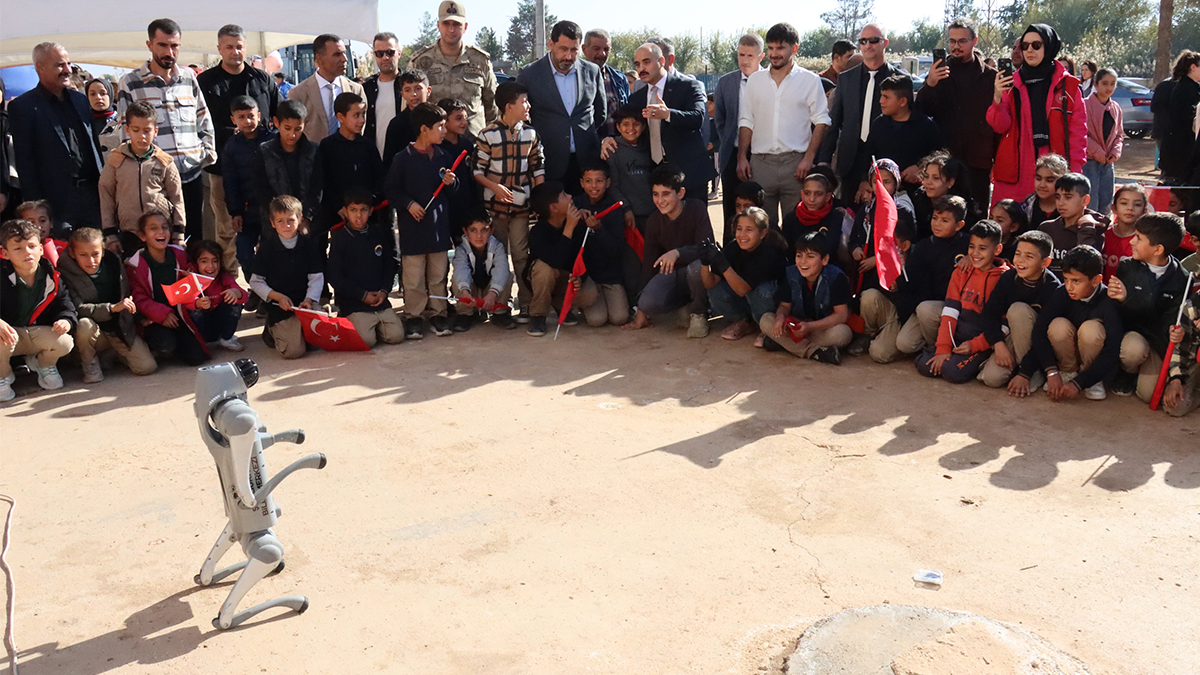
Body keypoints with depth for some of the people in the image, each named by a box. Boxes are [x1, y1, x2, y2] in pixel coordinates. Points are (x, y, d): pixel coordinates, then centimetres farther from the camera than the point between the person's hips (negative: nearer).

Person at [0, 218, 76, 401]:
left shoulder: (50, 277, -7)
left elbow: (64, 303, -3)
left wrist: (66, 320, -27)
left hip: (38, 332, 3)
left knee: (65, 343, -24)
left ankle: (44, 365, 16)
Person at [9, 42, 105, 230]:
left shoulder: (80, 100, 14)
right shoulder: (22, 106, -2)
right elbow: (24, 162, -6)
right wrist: (36, 207, -11)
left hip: (92, 193, 5)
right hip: (57, 200, -5)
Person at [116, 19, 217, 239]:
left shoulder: (189, 77, 11)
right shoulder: (130, 84, 0)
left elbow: (204, 121, 18)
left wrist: (208, 153, 8)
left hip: (192, 175, 3)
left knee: (195, 240, 10)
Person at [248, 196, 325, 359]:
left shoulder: (309, 245, 4)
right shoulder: (267, 247, 0)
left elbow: (317, 278, 0)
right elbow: (256, 282, 1)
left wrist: (309, 300, -16)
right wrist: (278, 297, -12)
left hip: (306, 303, 3)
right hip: (278, 307, -3)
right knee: (294, 350, -19)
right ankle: (272, 331, 14)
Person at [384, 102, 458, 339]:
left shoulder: (444, 157, 8)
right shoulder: (403, 158, -6)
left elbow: (453, 193, 15)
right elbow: (390, 188, -3)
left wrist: (451, 183, -6)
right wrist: (408, 204, -13)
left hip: (439, 223, 4)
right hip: (413, 225, -4)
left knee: (438, 273, 10)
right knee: (413, 276, 0)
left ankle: (437, 313, 21)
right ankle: (413, 317, 12)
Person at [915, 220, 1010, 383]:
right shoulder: (961, 273, 9)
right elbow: (950, 312, 0)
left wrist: (974, 345, -16)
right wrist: (943, 348, -10)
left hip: (983, 343, -4)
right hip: (957, 338, 4)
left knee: (953, 372, -27)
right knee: (925, 366, -18)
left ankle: (979, 362, 1)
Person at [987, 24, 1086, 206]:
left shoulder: (1068, 85, 8)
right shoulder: (1011, 84, 11)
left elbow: (1078, 131, 6)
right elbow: (1000, 126, 2)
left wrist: (1074, 172, -1)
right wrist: (998, 99, -16)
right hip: (1015, 172, 1)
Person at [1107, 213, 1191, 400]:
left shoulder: (1181, 279, -7)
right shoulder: (1127, 267, -5)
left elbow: (1171, 321, -5)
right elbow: (1117, 312, -5)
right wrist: (1121, 298, -28)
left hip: (1156, 341, 1)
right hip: (1129, 334, 0)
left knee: (1149, 393, -13)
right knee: (1134, 348, -36)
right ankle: (1127, 373, 1)